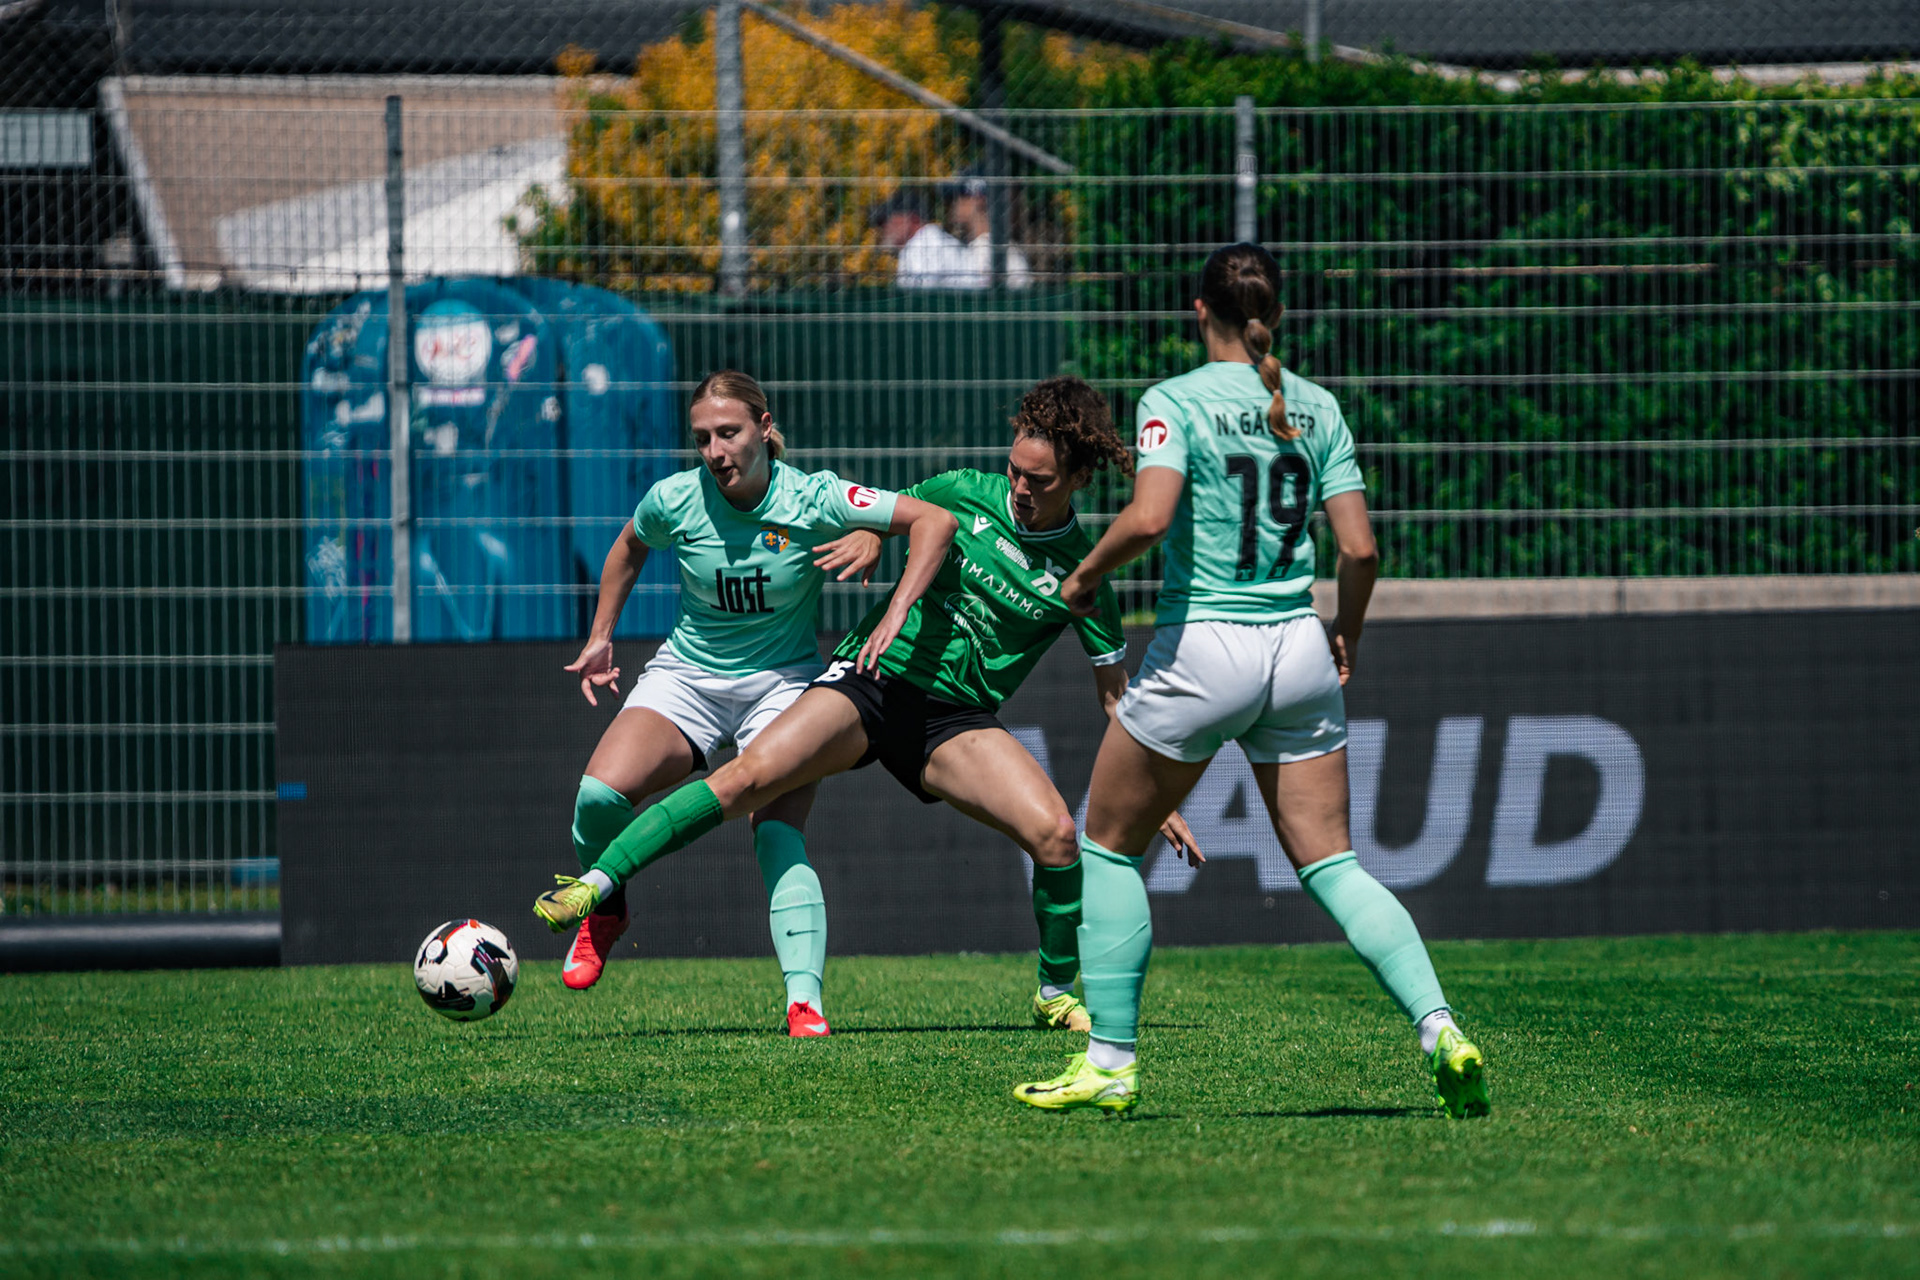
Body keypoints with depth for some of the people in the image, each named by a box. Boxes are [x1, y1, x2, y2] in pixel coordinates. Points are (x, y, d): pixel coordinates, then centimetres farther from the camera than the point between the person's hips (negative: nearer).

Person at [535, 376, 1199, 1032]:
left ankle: (1057, 994, 2)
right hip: (873, 678, 0)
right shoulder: (968, 493, 1)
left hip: (957, 718, 0)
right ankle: (595, 883, -16)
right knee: (746, 777, -23)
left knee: (1055, 834, -22)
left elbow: (1116, 692, 8)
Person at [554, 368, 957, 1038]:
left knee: (779, 840, -24)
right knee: (601, 793, -23)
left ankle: (805, 1004, -27)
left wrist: (897, 613, -28)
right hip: (686, 676, 2)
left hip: (783, 682, -2)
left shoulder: (813, 499, -17)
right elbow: (630, 547, 13)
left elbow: (934, 520, -18)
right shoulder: (676, 499, -11)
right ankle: (603, 910, 7)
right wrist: (601, 636, 16)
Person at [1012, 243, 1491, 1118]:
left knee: (1109, 845, 13)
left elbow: (1147, 518, -22)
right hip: (1300, 652, 4)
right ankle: (1438, 1027, -11)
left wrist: (1085, 576, -4)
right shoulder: (1317, 408, 6)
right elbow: (1360, 547, 2)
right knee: (1330, 864, 8)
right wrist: (1347, 638, 19)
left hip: (1203, 648, -4)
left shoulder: (1176, 401, -8)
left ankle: (1110, 1061, 11)